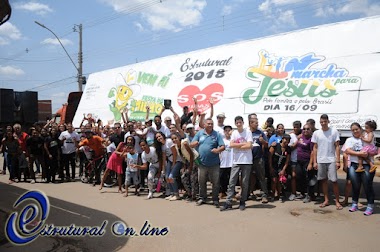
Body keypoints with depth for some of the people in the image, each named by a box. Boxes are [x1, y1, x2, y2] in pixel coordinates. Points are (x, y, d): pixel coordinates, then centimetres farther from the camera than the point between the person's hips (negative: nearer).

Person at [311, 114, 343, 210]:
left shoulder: (334, 131, 0)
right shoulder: (316, 133, 6)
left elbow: (337, 147, -1)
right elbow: (315, 148, 8)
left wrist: (338, 161, -7)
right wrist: (314, 162, 3)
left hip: (331, 160, -2)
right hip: (320, 161, 3)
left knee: (334, 180, -3)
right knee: (323, 180, 8)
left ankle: (337, 201, 7)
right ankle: (326, 200, 19)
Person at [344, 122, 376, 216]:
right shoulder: (350, 140, 12)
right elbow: (347, 151, -4)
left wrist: (367, 153, -12)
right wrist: (359, 154, -17)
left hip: (367, 165, -1)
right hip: (354, 165, 1)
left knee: (368, 185, -4)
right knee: (355, 185, 2)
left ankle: (370, 206, 7)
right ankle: (355, 204, 18)